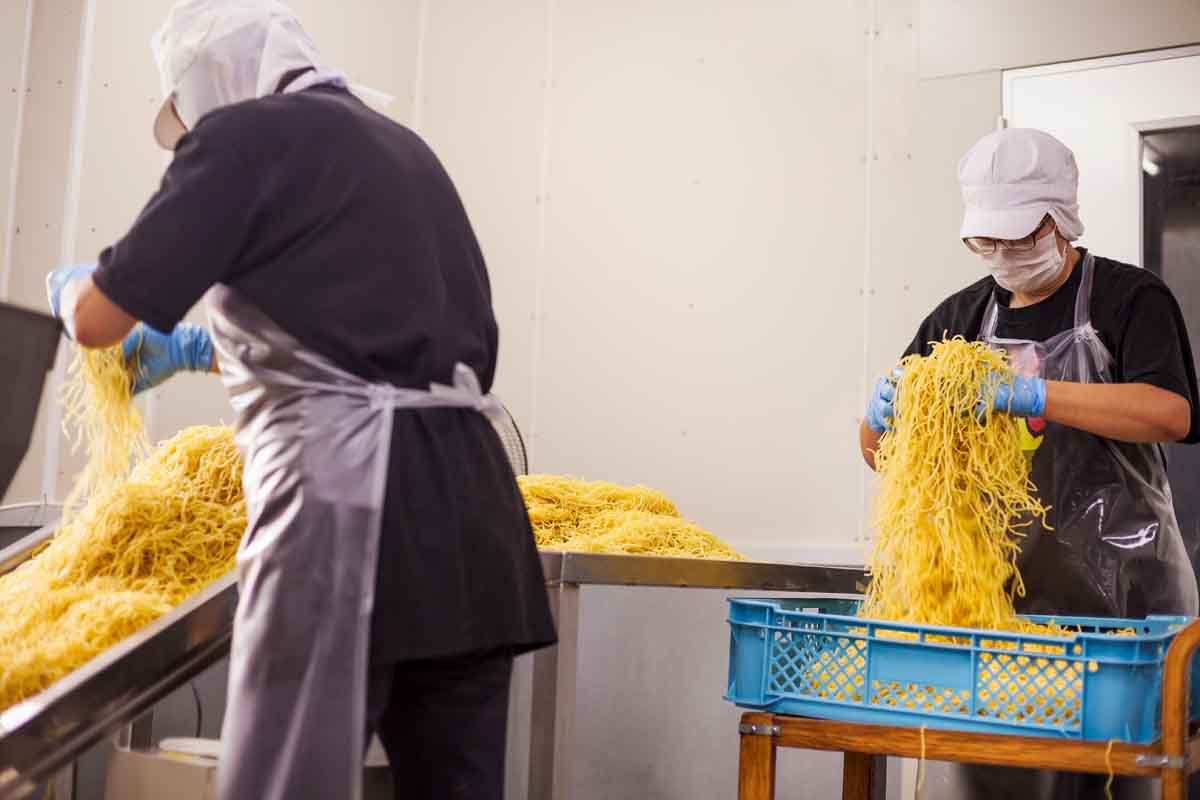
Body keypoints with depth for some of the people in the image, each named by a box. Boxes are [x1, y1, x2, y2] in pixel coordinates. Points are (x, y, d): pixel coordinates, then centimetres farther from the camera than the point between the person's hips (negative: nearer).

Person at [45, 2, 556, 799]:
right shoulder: (404, 148, 24)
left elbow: (100, 317, 2)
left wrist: (70, 287, 25)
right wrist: (203, 347, 43)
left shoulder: (246, 134, 0)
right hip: (469, 500, 8)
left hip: (347, 493, -8)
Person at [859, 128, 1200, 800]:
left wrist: (1029, 395, -25)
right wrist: (882, 414, -9)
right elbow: (881, 452, 15)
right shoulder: (959, 318, 14)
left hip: (1116, 589, -3)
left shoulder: (1131, 299, 2)